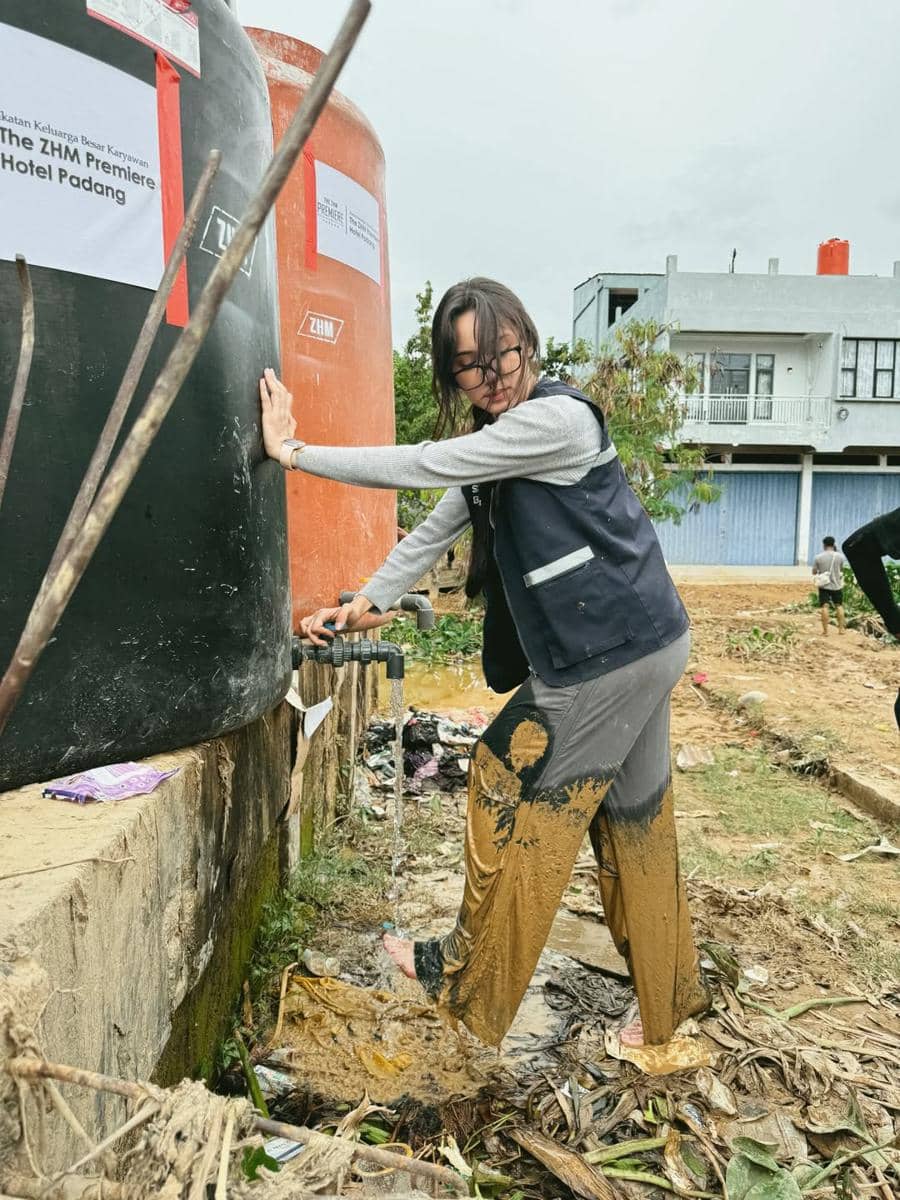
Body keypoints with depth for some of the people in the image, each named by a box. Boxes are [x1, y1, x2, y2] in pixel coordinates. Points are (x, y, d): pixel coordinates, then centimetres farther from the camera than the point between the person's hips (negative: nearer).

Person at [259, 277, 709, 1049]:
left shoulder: (557, 417, -18)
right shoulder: (498, 442, 12)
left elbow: (419, 467, -20)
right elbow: (436, 530, 13)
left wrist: (293, 452, -13)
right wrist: (366, 604, 6)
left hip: (611, 652, -10)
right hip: (638, 645, 10)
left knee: (515, 796, 4)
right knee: (632, 816, 18)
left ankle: (472, 981, 26)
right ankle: (669, 998, 37)